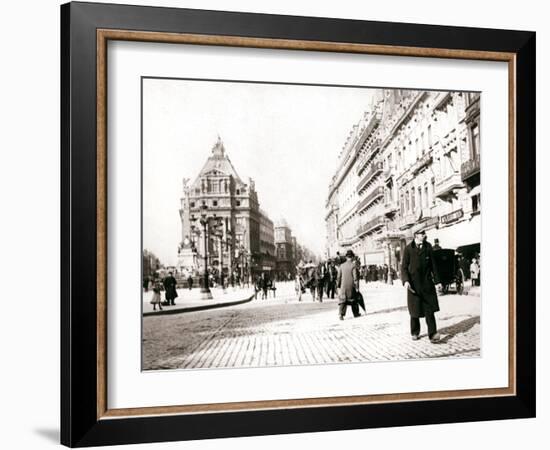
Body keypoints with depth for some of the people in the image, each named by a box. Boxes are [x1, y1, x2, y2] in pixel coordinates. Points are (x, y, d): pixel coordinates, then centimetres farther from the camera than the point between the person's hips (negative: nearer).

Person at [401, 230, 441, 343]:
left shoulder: (428, 247, 5)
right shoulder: (408, 249, -2)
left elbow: (433, 264, 8)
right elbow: (404, 267, -2)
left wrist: (436, 279, 4)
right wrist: (405, 280, -16)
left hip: (427, 283, 1)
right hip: (414, 284, -1)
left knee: (430, 309, -7)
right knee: (415, 311, 9)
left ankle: (432, 334, -10)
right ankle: (415, 333, 25)